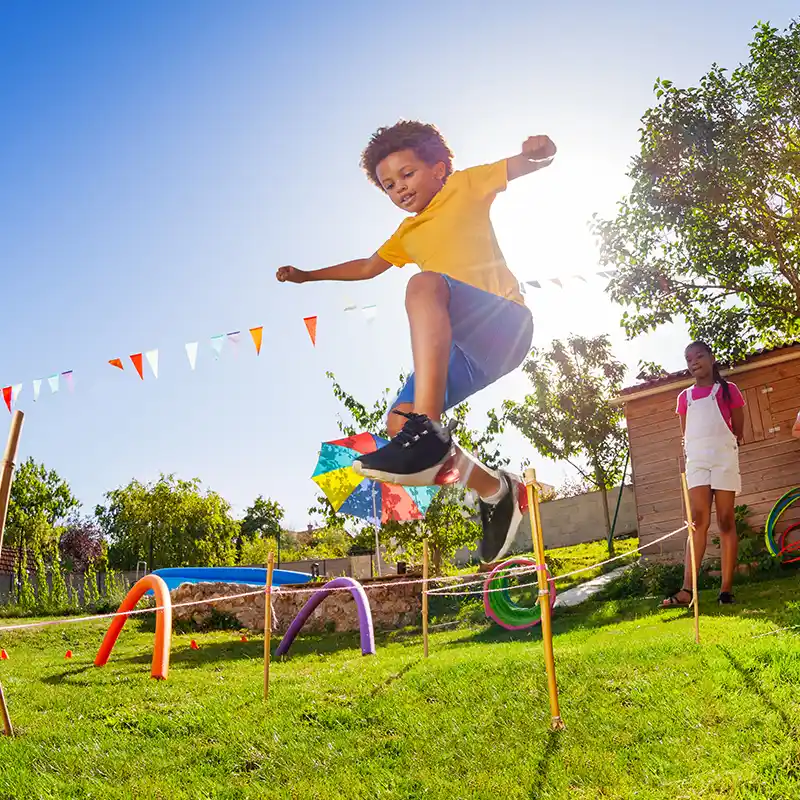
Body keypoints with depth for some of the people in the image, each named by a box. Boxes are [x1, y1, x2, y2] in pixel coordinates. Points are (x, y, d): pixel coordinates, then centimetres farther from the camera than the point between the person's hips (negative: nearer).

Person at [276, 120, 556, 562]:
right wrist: (308, 275, 46)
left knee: (425, 284, -35)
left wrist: (538, 151, -19)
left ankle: (428, 429, -51)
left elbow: (525, 166, 5)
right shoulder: (408, 234, 31)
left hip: (505, 323, -7)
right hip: (468, 351, 8)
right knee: (398, 422, -7)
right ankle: (497, 491, 7)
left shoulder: (465, 186, 13)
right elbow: (367, 267, 43)